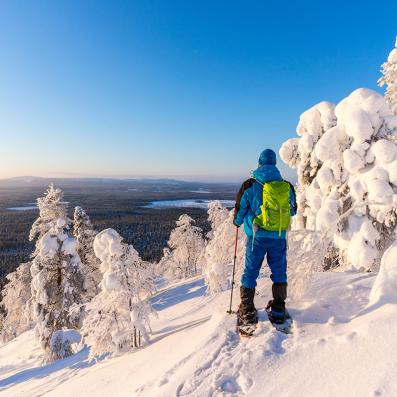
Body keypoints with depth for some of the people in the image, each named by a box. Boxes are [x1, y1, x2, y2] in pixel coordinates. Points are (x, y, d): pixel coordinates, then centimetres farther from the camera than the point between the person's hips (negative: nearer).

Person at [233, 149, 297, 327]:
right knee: (279, 271, 16)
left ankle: (247, 312, 13)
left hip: (257, 235, -2)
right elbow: (292, 210, 16)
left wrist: (237, 222, 22)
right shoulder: (287, 186, 2)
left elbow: (239, 209, 1)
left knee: (250, 272, 8)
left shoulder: (250, 185, -7)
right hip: (279, 237, 3)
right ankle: (278, 310, 24)